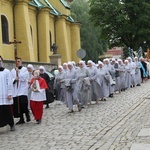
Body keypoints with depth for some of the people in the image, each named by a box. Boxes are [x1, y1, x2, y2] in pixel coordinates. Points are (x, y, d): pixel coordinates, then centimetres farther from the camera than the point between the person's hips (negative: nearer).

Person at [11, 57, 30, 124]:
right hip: (15, 90, 4)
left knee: (23, 103, -16)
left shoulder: (24, 69, 2)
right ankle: (21, 119, 14)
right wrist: (14, 79, -12)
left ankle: (27, 115, 7)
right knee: (17, 105, 4)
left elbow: (23, 78, -10)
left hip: (23, 89, -4)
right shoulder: (12, 71, 12)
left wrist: (18, 71, -9)